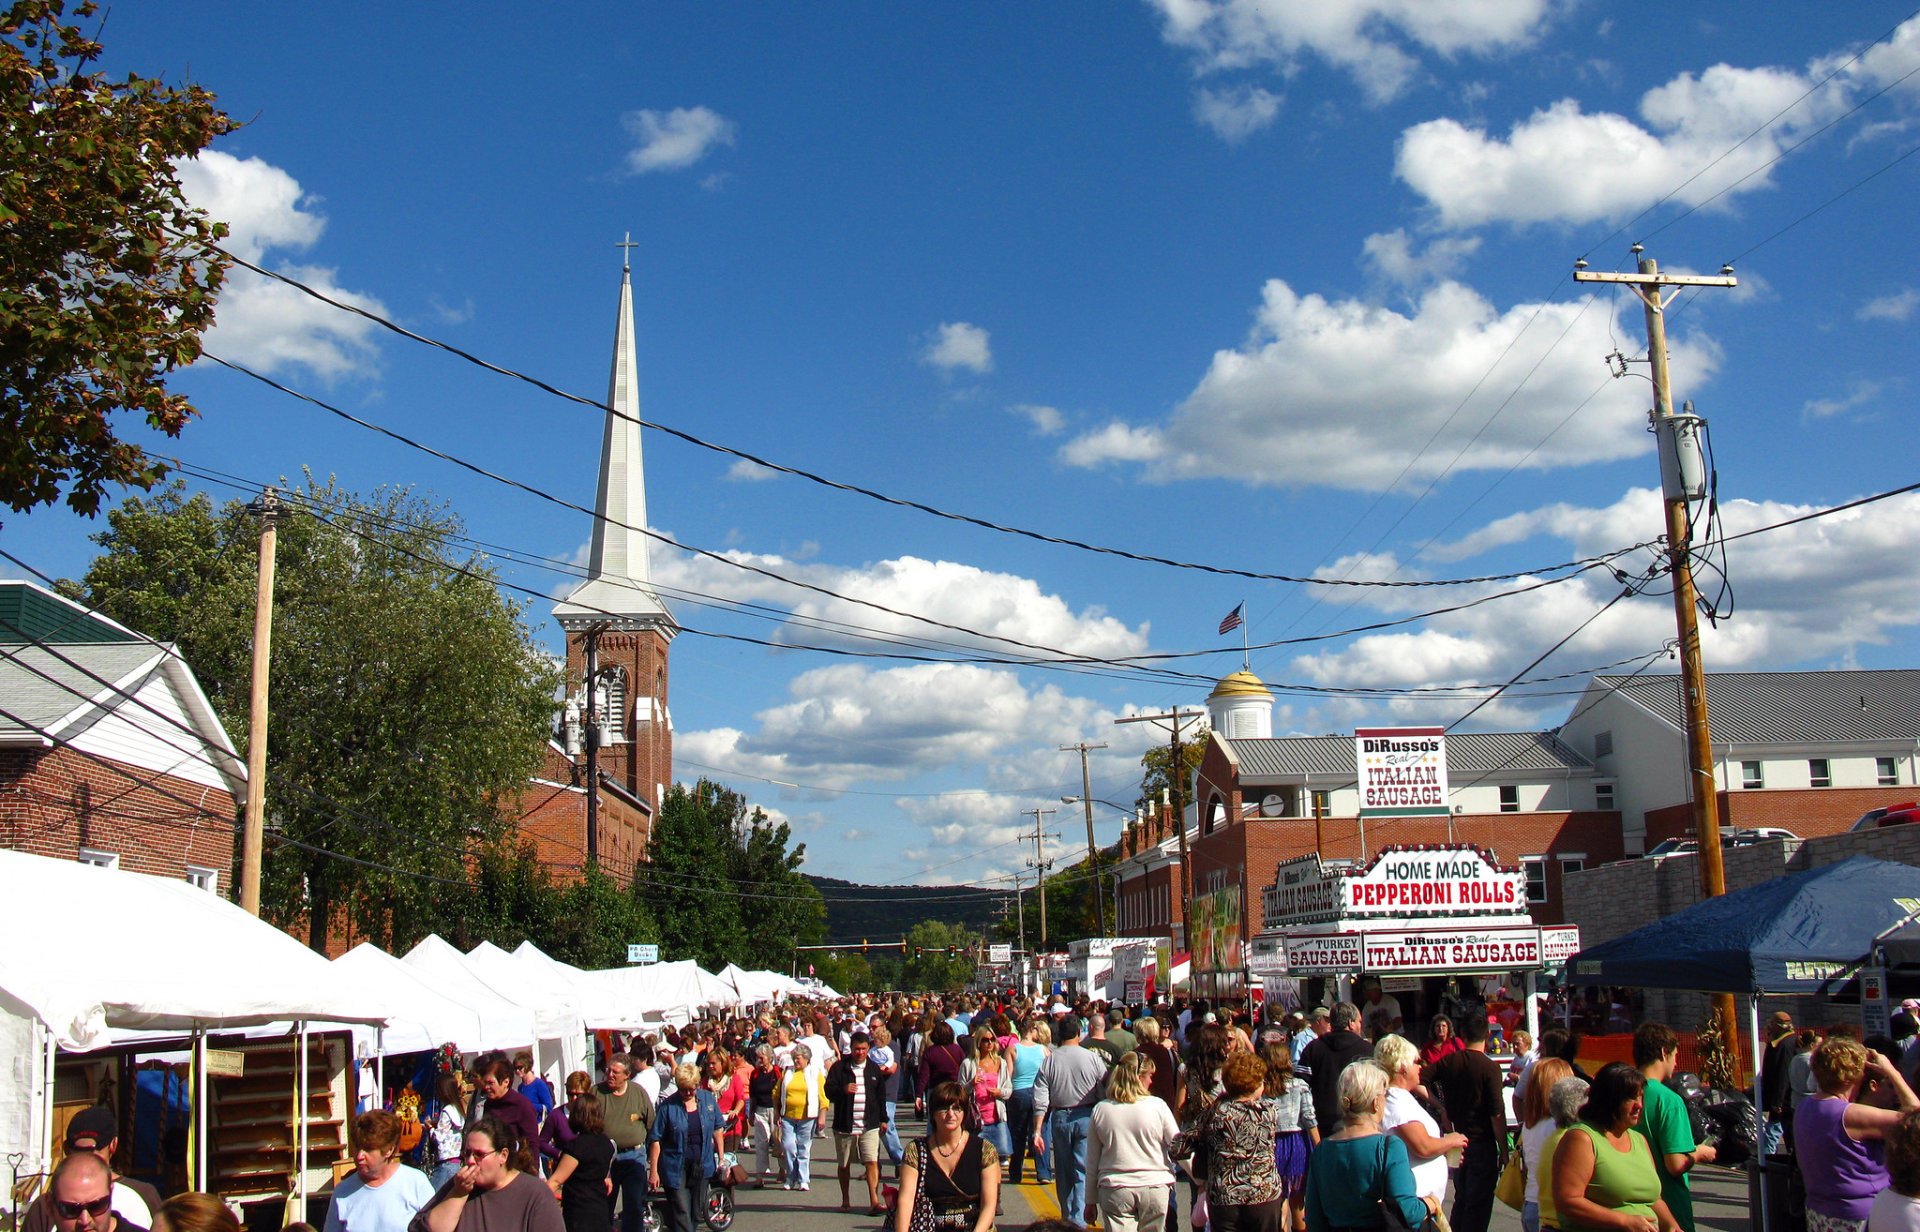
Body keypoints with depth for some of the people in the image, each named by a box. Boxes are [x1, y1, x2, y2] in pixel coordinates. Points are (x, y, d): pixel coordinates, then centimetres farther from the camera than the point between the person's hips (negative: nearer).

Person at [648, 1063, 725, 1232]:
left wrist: (721, 1157, 6)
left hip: (701, 1166, 4)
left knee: (697, 1212, 12)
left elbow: (717, 1129, 9)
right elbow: (655, 1140, -8)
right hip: (676, 1167, -4)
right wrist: (653, 1171, -10)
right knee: (682, 1213, -8)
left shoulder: (708, 1099, 0)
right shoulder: (667, 1106, -10)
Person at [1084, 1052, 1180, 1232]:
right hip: (1154, 1188, -1)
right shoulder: (1158, 1106, -6)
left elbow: (1092, 1161, 6)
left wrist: (1091, 1201, 15)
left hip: (1114, 1190, 1)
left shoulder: (1100, 1110, 0)